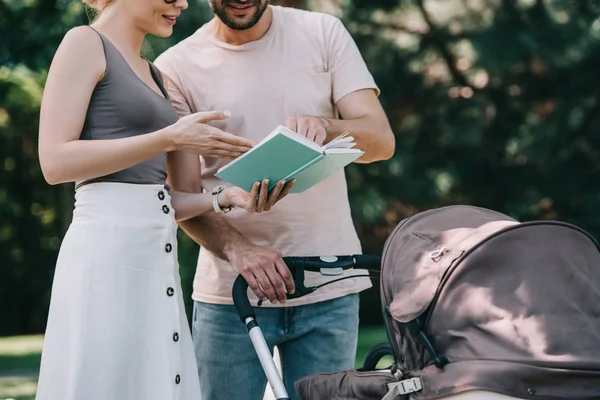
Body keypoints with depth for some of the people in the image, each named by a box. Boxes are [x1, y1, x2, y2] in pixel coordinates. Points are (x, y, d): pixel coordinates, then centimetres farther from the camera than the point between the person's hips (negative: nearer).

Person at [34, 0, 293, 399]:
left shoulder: (151, 72, 22)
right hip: (108, 249, -8)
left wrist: (225, 198, 3)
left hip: (155, 259, 8)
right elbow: (55, 161, -13)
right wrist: (171, 138, -14)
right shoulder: (85, 44, -1)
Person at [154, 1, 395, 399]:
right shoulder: (176, 67, -1)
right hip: (230, 293, -1)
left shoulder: (322, 33, 5)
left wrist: (324, 126, -24)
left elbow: (381, 139, -2)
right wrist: (238, 249, -24)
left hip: (329, 288, 1)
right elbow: (184, 195, -5)